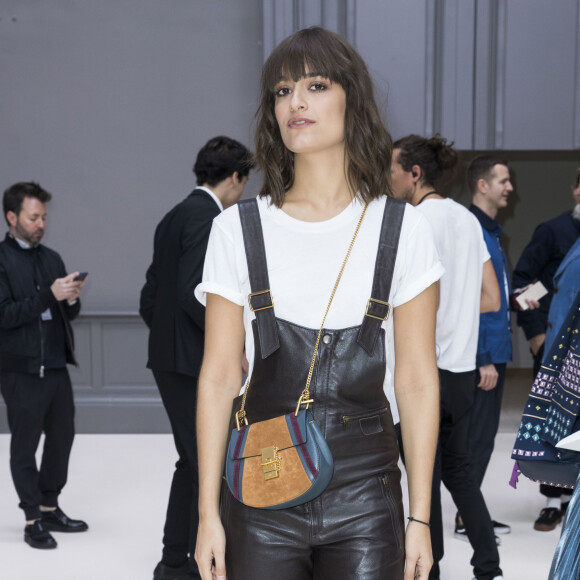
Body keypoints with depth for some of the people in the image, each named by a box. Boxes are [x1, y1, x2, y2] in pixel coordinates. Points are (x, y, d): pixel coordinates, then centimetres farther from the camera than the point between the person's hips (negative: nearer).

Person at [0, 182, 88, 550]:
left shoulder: (51, 258, 13)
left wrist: (71, 299, -6)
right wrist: (50, 295, -21)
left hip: (56, 365, 6)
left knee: (62, 436, 11)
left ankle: (50, 508, 26)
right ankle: (33, 520, 14)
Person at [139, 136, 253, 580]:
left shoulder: (174, 217, 15)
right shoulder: (207, 216, -14)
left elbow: (150, 298, 17)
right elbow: (194, 293, -24)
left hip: (170, 360, 10)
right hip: (197, 364, -10)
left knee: (192, 463, 18)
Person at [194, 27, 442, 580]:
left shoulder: (401, 229, 1)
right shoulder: (238, 229, 2)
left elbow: (416, 381, 1)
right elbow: (218, 377, 1)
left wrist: (419, 518, 0)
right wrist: (208, 512, -1)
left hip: (366, 495, 0)